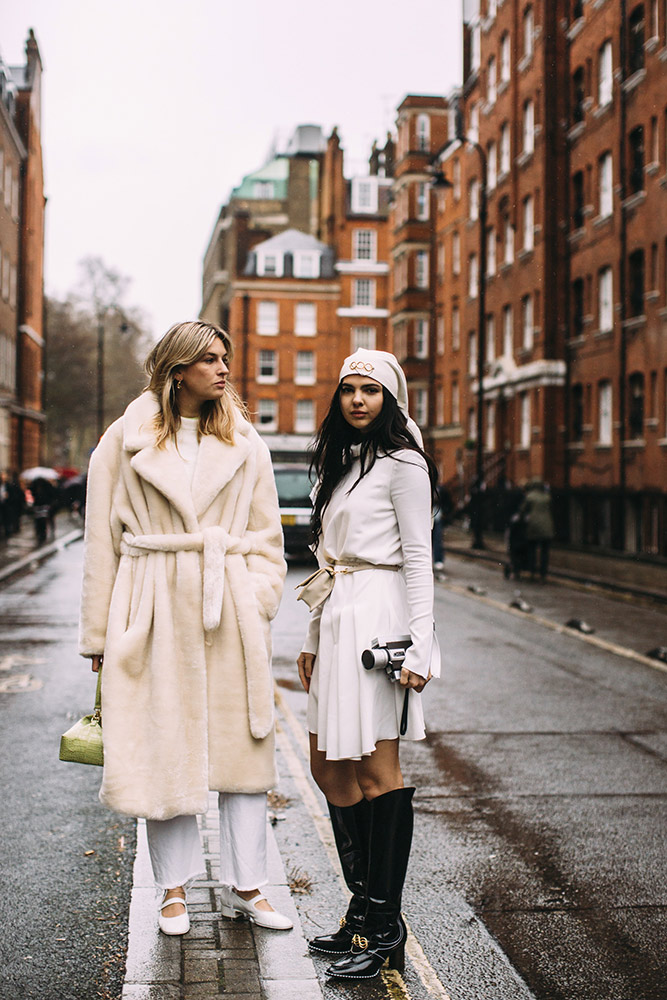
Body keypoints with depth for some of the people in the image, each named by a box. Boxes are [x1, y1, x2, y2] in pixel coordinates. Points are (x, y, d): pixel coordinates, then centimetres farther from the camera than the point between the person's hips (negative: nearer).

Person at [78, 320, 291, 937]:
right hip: (156, 609, -2)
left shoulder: (245, 445, 9)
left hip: (230, 609, 2)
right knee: (164, 749, 4)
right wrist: (100, 633, 2)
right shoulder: (127, 440, 2)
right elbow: (102, 539, 4)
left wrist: (257, 602, -3)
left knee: (243, 746, 4)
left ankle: (244, 886, 18)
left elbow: (267, 538, 12)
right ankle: (175, 888, 21)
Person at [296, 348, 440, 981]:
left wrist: (418, 645, -17)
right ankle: (363, 911, 21)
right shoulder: (342, 462, 19)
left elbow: (418, 559, -10)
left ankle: (384, 929, 3)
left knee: (376, 771, -6)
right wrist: (313, 639, 19)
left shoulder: (401, 462, -5)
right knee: (329, 768, 10)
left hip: (378, 622, -9)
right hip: (338, 623, 9)